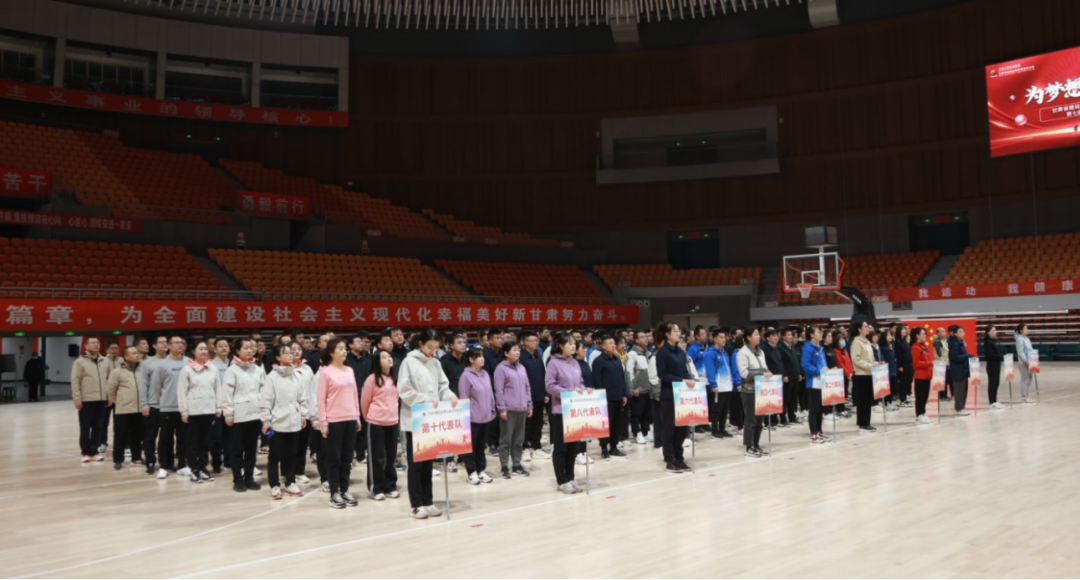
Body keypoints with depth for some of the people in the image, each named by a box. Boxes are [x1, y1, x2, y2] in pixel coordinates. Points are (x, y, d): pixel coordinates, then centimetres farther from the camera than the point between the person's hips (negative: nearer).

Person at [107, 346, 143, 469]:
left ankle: (136, 458, 23)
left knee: (137, 436, 12)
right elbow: (111, 389, -2)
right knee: (120, 436, 2)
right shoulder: (117, 372, -7)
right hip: (123, 410, -4)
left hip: (139, 409, 4)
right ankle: (118, 460, 11)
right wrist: (115, 402, 6)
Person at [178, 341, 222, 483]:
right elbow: (181, 391, -4)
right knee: (193, 442, 4)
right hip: (193, 411, -3)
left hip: (209, 410, 3)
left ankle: (203, 468, 18)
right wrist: (184, 411, -8)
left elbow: (218, 388, 9)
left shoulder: (213, 369, 6)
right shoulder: (187, 369, -4)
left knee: (205, 441, 9)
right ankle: (194, 470, 11)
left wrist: (218, 407, 5)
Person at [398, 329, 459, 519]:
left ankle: (427, 501, 19)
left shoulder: (435, 363, 10)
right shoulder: (409, 362, -7)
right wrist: (426, 399, -21)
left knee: (428, 462, 11)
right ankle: (417, 505, 9)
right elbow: (404, 391, -12)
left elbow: (443, 386, 9)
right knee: (416, 463, 2)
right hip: (414, 420, -5)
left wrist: (450, 396, -12)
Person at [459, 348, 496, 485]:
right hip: (473, 417, -6)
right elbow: (464, 399, -12)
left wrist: (492, 411, 12)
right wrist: (467, 416, -12)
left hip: (485, 416, 6)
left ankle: (481, 470, 24)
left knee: (481, 445, 15)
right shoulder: (466, 376, -13)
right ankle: (472, 473, 13)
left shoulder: (485, 374, 8)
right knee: (471, 445, 4)